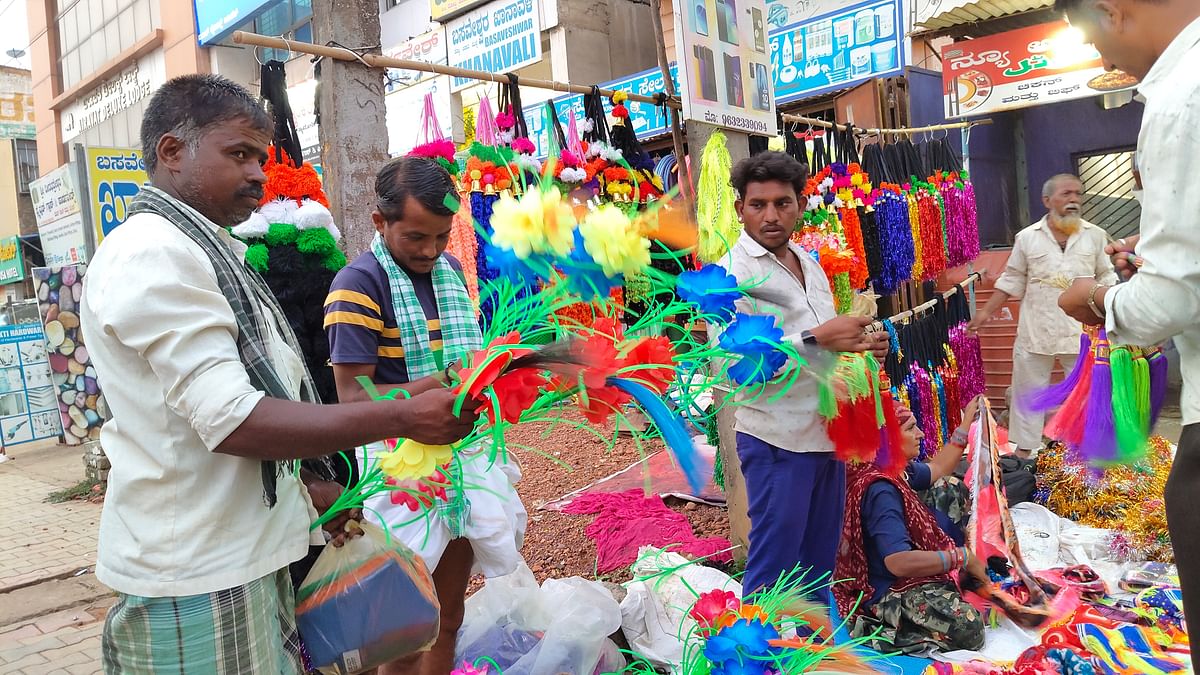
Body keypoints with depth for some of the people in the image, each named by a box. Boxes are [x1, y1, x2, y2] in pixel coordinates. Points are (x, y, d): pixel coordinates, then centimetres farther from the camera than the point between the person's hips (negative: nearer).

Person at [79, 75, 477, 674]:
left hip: (238, 551, 9)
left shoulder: (201, 249, 15)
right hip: (198, 574, -9)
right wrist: (402, 417, -25)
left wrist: (305, 487, 15)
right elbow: (230, 421, -24)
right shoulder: (155, 253, -17)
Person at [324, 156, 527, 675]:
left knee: (449, 614, 19)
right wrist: (436, 385, -28)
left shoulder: (450, 268, 8)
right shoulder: (359, 284, -14)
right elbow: (353, 396, -17)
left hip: (465, 454, 6)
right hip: (405, 469, -6)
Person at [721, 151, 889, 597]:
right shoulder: (731, 272, -13)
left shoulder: (810, 264, 13)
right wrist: (816, 339, -27)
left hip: (827, 433, 8)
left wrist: (859, 343, 4)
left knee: (820, 559, 20)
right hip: (778, 441, -8)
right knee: (773, 569, 1)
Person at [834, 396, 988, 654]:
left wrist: (967, 421, 24)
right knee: (969, 628, -28)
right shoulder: (881, 490, -27)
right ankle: (886, 630, -12)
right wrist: (963, 557, -22)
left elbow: (938, 469, 24)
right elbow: (899, 562, -34)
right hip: (890, 593, -11)